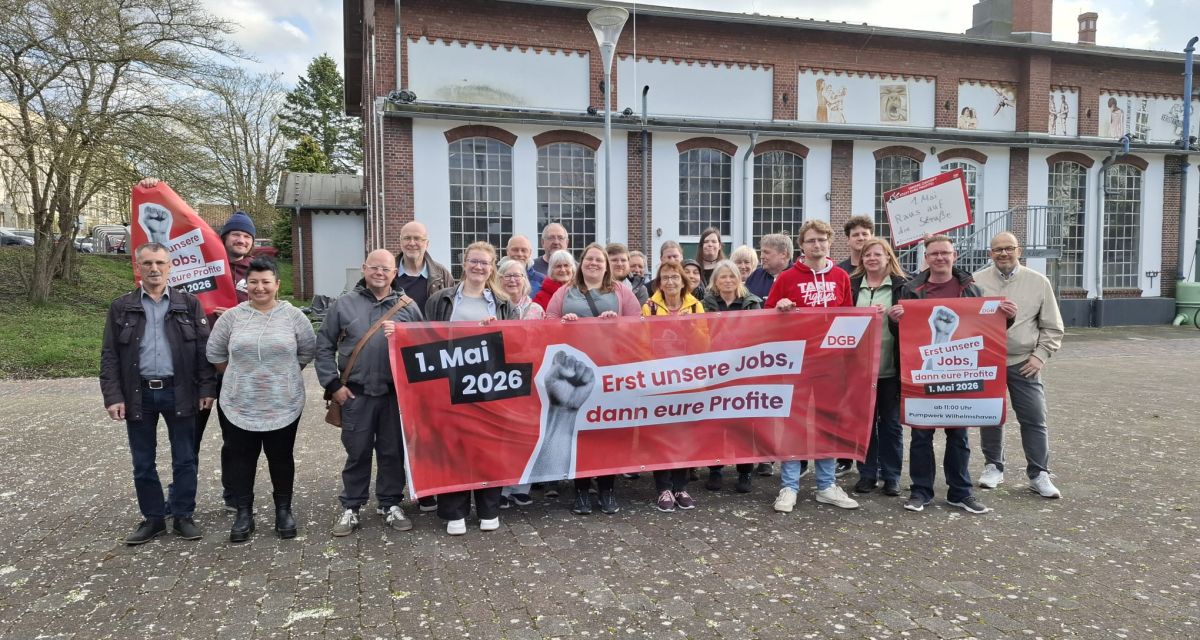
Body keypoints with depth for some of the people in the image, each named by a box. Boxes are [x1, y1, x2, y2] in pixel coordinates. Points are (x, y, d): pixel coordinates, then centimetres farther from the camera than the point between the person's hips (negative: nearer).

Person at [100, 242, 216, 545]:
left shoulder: (189, 304, 3)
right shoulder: (121, 307, 5)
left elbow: (203, 348, 1)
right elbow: (109, 356, 3)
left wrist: (207, 388, -6)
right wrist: (113, 396, -6)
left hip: (178, 392, -1)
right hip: (139, 394, 1)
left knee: (184, 459, 6)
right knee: (143, 463, 10)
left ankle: (183, 516, 19)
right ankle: (153, 518, 23)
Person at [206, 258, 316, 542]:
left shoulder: (293, 316, -3)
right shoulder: (231, 316, -1)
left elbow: (307, 352, 5)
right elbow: (215, 353, 8)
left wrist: (284, 373, 6)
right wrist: (238, 376, 8)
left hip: (284, 405, -1)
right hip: (239, 406, 1)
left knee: (281, 459, 10)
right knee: (241, 460, 9)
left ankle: (284, 511, 25)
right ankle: (244, 514, 22)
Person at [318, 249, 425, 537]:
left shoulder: (408, 307, 5)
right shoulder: (344, 305, 3)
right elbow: (324, 346, 5)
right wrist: (333, 384, -1)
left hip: (396, 394, 1)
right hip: (356, 394, -1)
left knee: (393, 451, 9)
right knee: (357, 453, 7)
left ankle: (391, 505, 24)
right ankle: (350, 508, 21)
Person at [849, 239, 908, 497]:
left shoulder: (902, 285, 2)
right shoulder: (852, 285, 7)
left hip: (891, 367, -1)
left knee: (891, 422, 7)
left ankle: (891, 475, 18)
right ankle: (867, 473, 19)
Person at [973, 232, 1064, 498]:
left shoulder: (1038, 282, 2)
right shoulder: (976, 281, 1)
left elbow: (1052, 327, 5)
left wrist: (1040, 355, -4)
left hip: (1023, 362, 0)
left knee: (1034, 418, 1)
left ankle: (1039, 474, 12)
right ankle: (993, 466, 24)